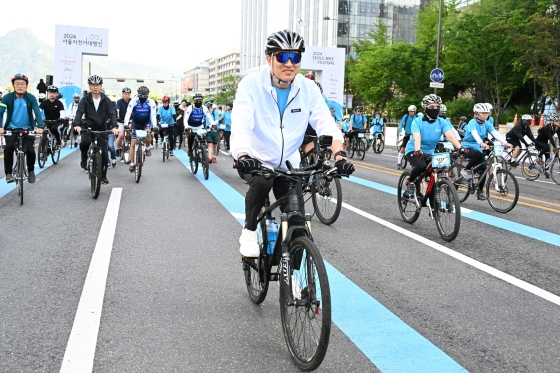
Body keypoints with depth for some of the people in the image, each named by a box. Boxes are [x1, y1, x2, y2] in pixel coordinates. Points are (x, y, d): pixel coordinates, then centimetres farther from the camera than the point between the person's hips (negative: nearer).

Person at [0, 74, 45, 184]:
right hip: (11, 129, 0)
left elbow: (37, 112, -18)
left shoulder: (31, 98, -8)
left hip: (27, 129, 0)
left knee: (30, 150, -17)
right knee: (9, 147, -24)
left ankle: (31, 170, 11)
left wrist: (40, 127, -34)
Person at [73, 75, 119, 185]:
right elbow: (79, 112, -16)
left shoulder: (106, 100, -2)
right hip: (88, 127, -1)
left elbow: (112, 113, -13)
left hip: (102, 129, 1)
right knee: (84, 142, -31)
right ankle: (84, 158, 3)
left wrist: (114, 126, -32)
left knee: (104, 153, -2)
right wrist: (77, 125, -35)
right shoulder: (85, 100, -4)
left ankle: (103, 176, 14)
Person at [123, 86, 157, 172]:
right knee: (133, 144, -5)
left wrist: (154, 126, -36)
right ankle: (132, 164, 4)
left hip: (146, 123, 0)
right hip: (135, 123, 0)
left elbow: (153, 115, -23)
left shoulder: (151, 102, -17)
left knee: (148, 134, -32)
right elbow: (128, 113, -25)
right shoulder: (133, 101, -19)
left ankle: (147, 148, -1)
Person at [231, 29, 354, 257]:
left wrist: (338, 154, -39)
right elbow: (240, 124, -33)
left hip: (288, 164, 3)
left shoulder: (308, 89, -10)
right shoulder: (251, 85, -19)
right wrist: (243, 155, -52)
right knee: (261, 182, -35)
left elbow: (326, 124, -20)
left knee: (297, 224, -2)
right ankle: (249, 232, -9)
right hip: (256, 160, -3)